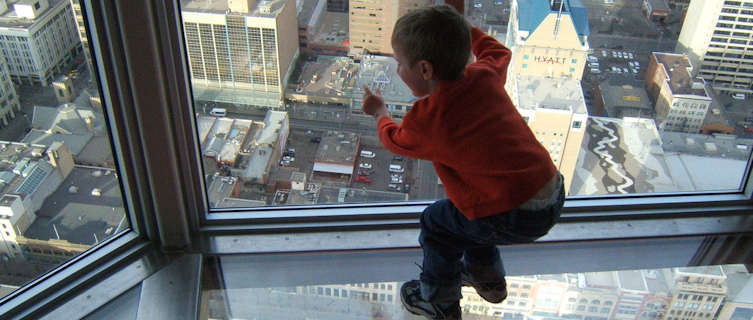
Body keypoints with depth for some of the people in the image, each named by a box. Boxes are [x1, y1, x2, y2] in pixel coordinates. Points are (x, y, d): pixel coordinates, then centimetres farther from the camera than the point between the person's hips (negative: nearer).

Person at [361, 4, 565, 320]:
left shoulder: (425, 119, -15)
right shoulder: (486, 75, 0)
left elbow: (395, 139, 11)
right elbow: (497, 51, 28)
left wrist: (379, 112, 30)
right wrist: (461, 29, 34)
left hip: (518, 218, -8)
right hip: (554, 193, 8)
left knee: (437, 222, 13)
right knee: (468, 211, 30)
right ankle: (487, 278, 51)